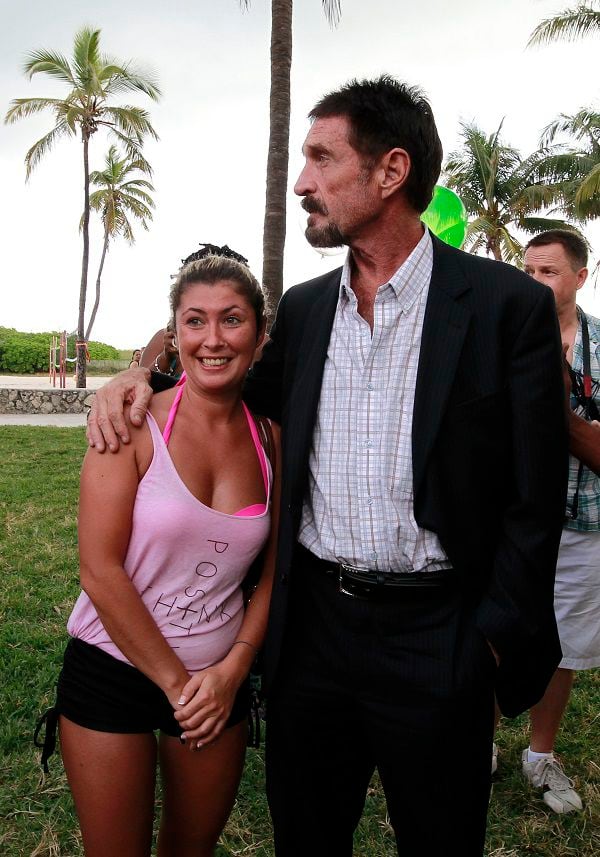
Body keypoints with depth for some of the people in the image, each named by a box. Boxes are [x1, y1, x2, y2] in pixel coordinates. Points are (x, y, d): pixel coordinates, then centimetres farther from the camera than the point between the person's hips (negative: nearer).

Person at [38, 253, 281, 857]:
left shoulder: (269, 437, -3)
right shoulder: (134, 423, -14)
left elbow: (274, 572, 3)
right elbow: (100, 570, -16)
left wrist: (232, 671, -7)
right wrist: (176, 684, -12)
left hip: (221, 679, 3)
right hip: (113, 672, -3)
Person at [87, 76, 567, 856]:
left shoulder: (509, 304, -10)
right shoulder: (303, 307, 4)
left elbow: (534, 499, -9)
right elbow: (256, 394, 18)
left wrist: (495, 640, -11)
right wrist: (143, 376, 2)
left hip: (435, 642, -4)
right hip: (311, 624, 4)